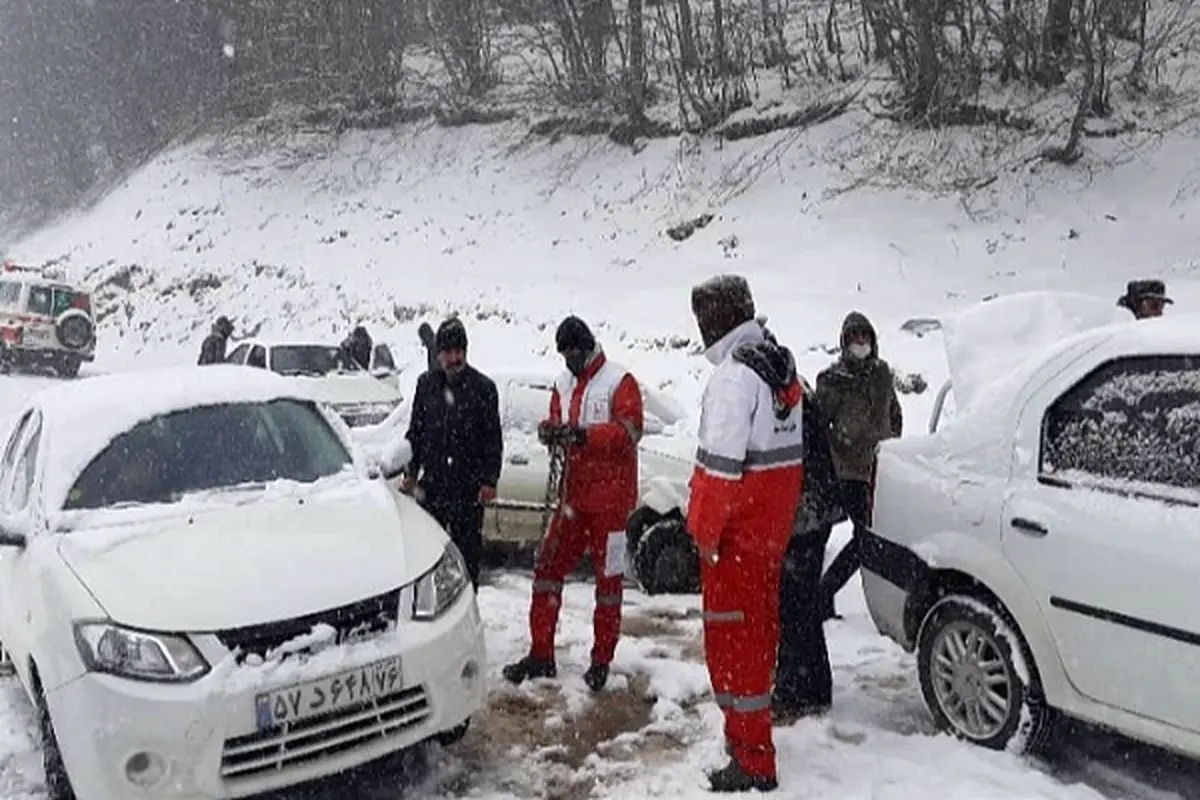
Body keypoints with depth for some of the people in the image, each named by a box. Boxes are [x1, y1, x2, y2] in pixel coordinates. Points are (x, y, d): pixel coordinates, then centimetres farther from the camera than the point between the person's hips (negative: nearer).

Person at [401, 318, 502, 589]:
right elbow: (415, 432, 14)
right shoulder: (426, 383, 7)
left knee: (468, 546, 5)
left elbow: (493, 439, -1)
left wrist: (489, 480, -7)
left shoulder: (483, 387, -2)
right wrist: (411, 472, 9)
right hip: (432, 482, 3)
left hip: (469, 485, -2)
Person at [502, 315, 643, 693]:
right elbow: (557, 424, 12)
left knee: (608, 578, 4)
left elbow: (629, 430, -19)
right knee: (547, 569, 6)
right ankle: (541, 656, 17)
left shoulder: (619, 382, -9)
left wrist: (584, 434, -30)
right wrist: (549, 430, -13)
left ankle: (602, 662, 17)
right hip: (574, 494, 6)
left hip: (610, 497, -6)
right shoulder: (564, 384, 13)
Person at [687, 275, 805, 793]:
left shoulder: (735, 374, -20)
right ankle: (749, 733, 37)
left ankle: (752, 763, 6)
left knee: (732, 637, -1)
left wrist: (704, 530, -16)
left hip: (736, 533, -10)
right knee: (758, 626, 20)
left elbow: (722, 463, -24)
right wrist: (781, 513, 20)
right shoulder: (781, 365, 10)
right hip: (773, 526, 10)